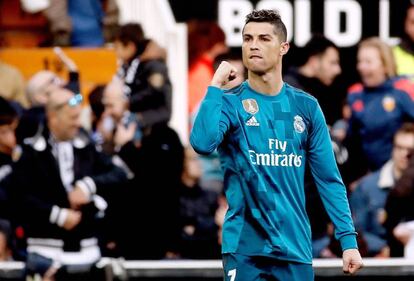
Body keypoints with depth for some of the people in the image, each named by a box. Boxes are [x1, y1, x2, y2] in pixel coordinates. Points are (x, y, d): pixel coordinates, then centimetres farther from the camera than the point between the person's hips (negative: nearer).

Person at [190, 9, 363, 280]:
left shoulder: (306, 106, 6)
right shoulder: (229, 103, -1)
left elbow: (329, 179, 7)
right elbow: (202, 144, -23)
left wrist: (348, 238, 0)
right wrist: (216, 86, -17)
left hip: (296, 246, 3)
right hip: (245, 247, -3)